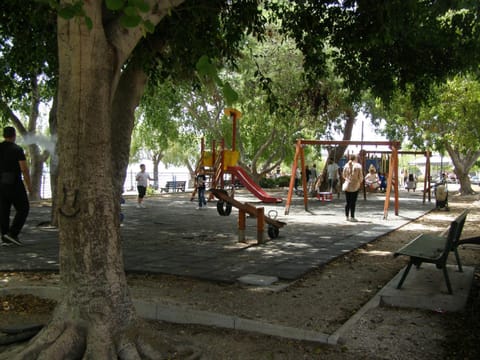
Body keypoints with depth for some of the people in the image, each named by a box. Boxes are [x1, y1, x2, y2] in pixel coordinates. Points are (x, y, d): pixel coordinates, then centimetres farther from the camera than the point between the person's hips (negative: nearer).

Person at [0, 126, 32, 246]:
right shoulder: (17, 149, -10)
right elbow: (24, 169, -14)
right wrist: (29, 185, -6)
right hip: (14, 183, -6)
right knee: (23, 209, 4)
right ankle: (12, 233, -7)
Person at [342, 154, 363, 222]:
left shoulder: (346, 165, 4)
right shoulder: (358, 166, -8)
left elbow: (344, 176, 11)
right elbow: (360, 176, -6)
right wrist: (360, 182, 13)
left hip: (347, 185, 4)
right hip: (355, 186, -4)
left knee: (348, 202, 11)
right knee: (353, 202, -1)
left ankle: (347, 216, 16)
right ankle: (352, 217, 0)